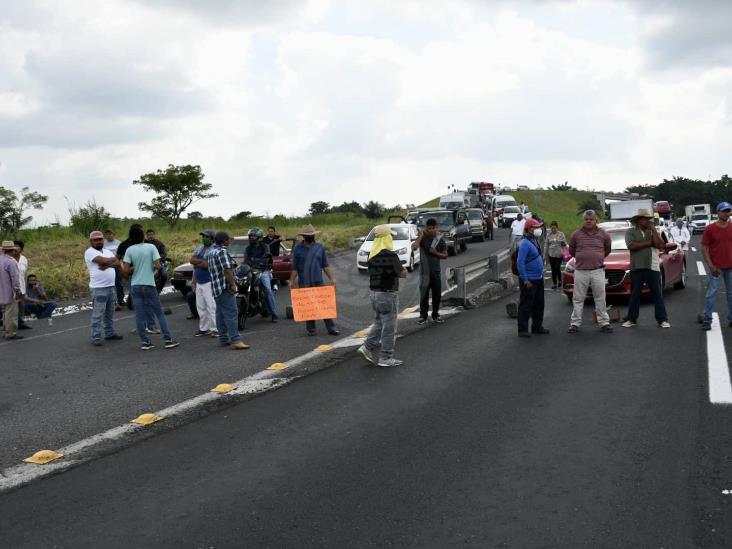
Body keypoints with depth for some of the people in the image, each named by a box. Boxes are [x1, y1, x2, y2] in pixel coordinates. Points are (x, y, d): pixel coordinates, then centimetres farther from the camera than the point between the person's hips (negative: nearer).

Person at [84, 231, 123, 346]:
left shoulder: (107, 251, 16)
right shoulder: (90, 252, -7)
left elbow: (117, 263, 3)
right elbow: (103, 260, -21)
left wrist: (107, 265, -15)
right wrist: (113, 259, -2)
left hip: (111, 286, 8)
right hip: (98, 288, -8)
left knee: (110, 313, 15)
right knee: (97, 314, -7)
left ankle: (110, 333, 25)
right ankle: (96, 337, -3)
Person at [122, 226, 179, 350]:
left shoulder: (129, 250, -2)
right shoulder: (151, 247, -6)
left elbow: (125, 271, -7)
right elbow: (158, 266, -12)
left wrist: (134, 269, 12)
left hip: (135, 286, 2)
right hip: (149, 285, -2)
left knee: (139, 315, 5)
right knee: (159, 313, 6)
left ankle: (144, 341, 5)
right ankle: (168, 339, 4)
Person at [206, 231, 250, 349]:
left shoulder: (210, 251, 16)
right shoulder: (222, 251, -14)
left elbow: (208, 267, 21)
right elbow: (227, 270, -21)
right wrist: (233, 285, -18)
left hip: (215, 287, 10)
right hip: (224, 286, -10)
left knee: (220, 313, 13)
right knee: (231, 313, -13)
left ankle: (224, 339, 17)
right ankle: (235, 340, -18)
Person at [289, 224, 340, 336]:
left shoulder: (320, 247, 9)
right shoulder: (298, 248, 3)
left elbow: (325, 266, 10)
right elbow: (294, 267, 3)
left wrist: (332, 278, 3)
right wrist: (292, 281, -3)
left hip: (318, 281, 1)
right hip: (304, 283, -1)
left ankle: (331, 327, 4)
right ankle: (311, 329, 12)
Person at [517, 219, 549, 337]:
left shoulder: (534, 241, 13)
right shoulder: (525, 243, -16)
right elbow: (520, 262, -21)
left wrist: (542, 274, 18)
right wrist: (525, 280, -23)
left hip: (539, 279, 10)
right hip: (529, 280, -10)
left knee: (539, 305, 15)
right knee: (526, 306, -3)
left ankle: (537, 327, 25)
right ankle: (523, 330, 2)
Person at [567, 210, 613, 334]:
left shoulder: (603, 235, 5)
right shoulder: (576, 234, 1)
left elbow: (608, 249, 21)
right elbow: (571, 250, 15)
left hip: (598, 271, 0)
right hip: (580, 271, 0)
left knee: (600, 298, 2)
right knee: (578, 299, 3)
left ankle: (604, 323, 9)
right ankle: (575, 323, 8)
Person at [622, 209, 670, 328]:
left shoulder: (653, 231, 12)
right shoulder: (630, 232, 5)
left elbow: (660, 245, -3)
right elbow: (631, 246, -13)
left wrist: (653, 229, -3)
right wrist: (649, 243, -7)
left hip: (653, 267, 2)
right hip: (637, 268, -2)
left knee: (658, 294, 2)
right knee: (635, 295, 5)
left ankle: (662, 319, 5)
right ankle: (631, 319, 13)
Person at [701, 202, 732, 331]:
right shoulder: (710, 229, -4)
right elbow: (704, 248, -4)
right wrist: (711, 266, -12)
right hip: (716, 267, -4)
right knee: (711, 294, -4)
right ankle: (707, 321, -1)